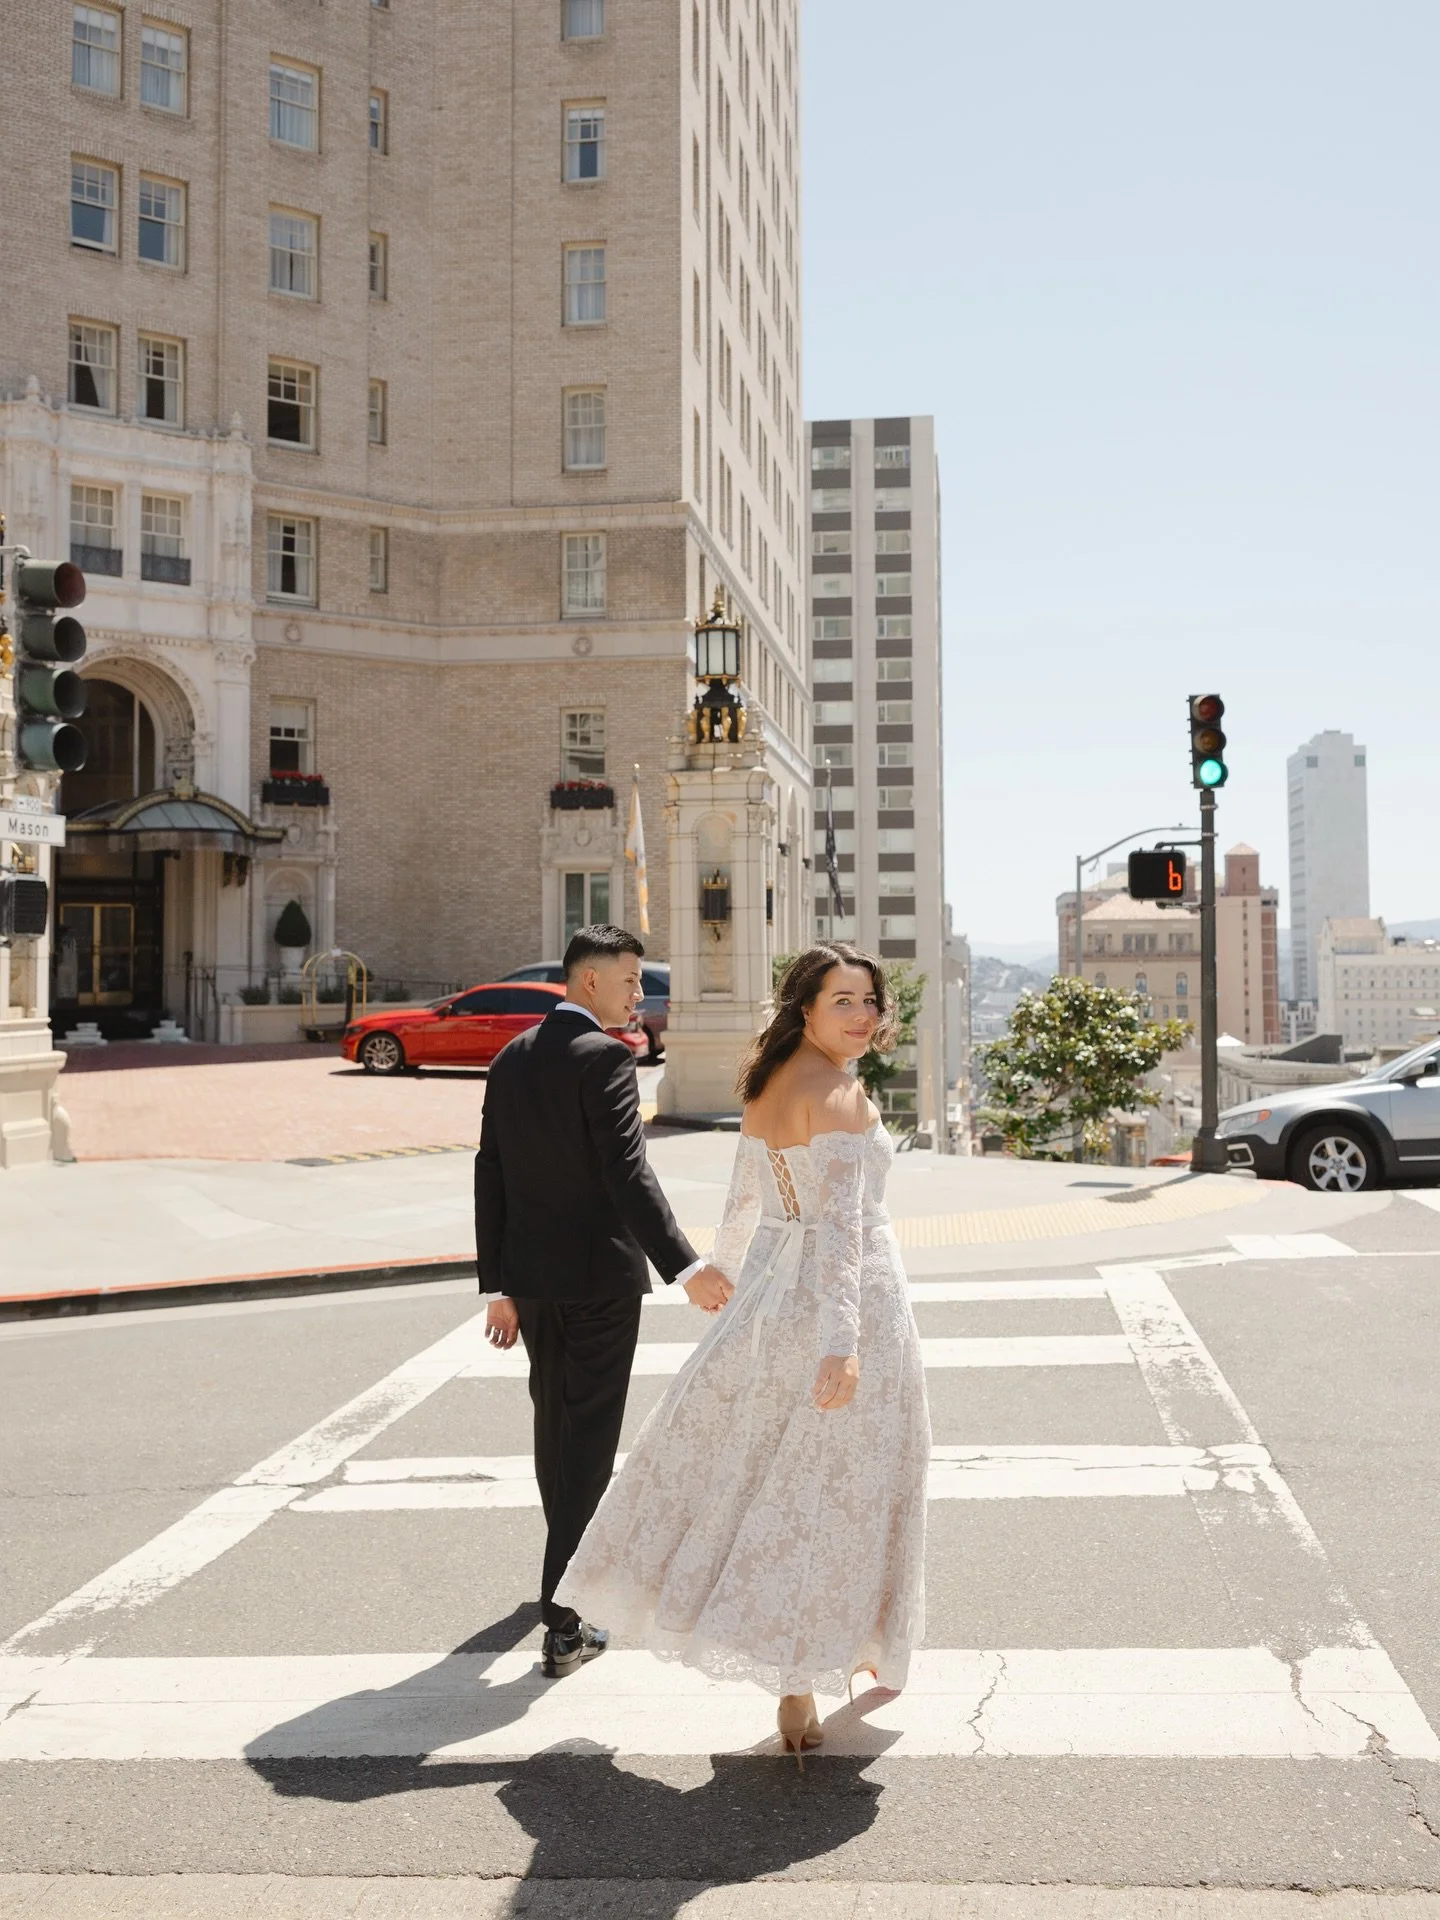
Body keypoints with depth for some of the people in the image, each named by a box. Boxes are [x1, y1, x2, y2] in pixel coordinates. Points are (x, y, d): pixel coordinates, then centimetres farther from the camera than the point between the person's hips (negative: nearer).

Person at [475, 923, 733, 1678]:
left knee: (554, 1417, 24)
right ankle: (563, 1620, -2)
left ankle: (573, 1554, 46)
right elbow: (627, 1174, -25)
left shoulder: (511, 1060, 8)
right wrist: (685, 1266, -31)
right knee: (588, 1439, -1)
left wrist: (498, 1285, 13)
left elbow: (490, 1181, 8)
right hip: (600, 1275, -7)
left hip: (530, 1276, 7)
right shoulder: (604, 1057, -15)